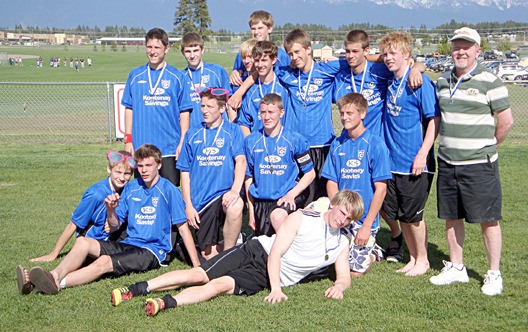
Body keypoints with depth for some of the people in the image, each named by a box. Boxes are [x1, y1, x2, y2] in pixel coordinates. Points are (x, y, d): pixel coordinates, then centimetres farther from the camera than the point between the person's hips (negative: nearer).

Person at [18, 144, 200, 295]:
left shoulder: (169, 190, -6)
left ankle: (57, 283, -44)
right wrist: (111, 210, -10)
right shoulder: (131, 187, 10)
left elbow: (183, 227, -6)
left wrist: (197, 265, -11)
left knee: (104, 262, -30)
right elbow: (115, 225, 14)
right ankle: (54, 275, -40)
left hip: (153, 251, -6)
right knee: (82, 242, -17)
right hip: (128, 244, 6)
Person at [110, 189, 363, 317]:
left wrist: (338, 287, -20)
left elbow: (344, 277, 6)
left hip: (262, 278, 1)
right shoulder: (301, 218, -5)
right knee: (200, 275, -15)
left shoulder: (341, 244, 8)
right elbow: (275, 254, -11)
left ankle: (165, 303, -41)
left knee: (221, 285, -26)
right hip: (257, 252, -1)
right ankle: (137, 289, -12)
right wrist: (276, 289, -25)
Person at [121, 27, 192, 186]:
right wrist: (128, 140, 4)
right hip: (140, 146, 2)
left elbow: (184, 112, 2)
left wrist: (183, 142, -4)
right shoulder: (135, 75, 8)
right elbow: (129, 109, 10)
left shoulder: (177, 77, 2)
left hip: (170, 148, -2)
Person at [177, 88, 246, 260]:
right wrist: (188, 205, 0)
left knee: (235, 206, -38)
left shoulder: (232, 131, 4)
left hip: (223, 194, -2)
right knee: (209, 256, -4)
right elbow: (185, 172, 10)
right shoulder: (192, 134, 10)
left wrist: (235, 190, -29)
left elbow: (241, 160, -11)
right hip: (200, 202, 2)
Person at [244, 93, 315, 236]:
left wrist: (291, 194, -13)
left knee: (277, 216, -35)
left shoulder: (295, 140, -3)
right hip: (260, 200, 4)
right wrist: (251, 211, 7)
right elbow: (248, 177, 10)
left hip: (287, 198, -4)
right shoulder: (251, 141, 5)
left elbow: (310, 173, 2)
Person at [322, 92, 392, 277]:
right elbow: (331, 182, 6)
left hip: (365, 219, -4)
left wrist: (367, 225, -14)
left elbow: (380, 189, -11)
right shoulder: (337, 144, 5)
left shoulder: (375, 144, -9)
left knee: (354, 270, -8)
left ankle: (372, 254, 24)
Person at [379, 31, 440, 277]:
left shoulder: (420, 82, -11)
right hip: (392, 161, 7)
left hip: (414, 163, -7)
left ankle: (422, 259, 22)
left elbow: (434, 119, -13)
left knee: (412, 214, 3)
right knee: (397, 214, 12)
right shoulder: (389, 83, 8)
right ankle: (413, 257, 28)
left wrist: (423, 154, -19)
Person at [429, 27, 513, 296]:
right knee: (451, 217, 12)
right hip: (447, 162, 6)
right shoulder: (443, 81, 11)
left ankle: (494, 274, 11)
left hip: (479, 164, -6)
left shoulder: (489, 82, -7)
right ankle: (456, 268, 26)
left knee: (488, 219, 0)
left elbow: (506, 121, -5)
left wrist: (487, 147, 2)